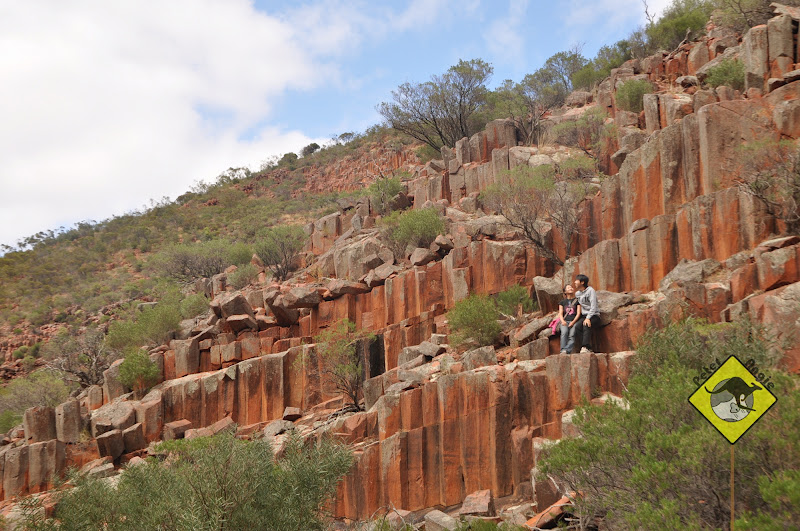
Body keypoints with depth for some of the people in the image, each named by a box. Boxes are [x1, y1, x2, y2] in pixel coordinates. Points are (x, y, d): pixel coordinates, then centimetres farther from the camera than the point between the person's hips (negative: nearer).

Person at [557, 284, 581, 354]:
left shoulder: (577, 301, 17)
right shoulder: (562, 302, 22)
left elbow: (578, 313, 7)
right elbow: (560, 313, 12)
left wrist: (573, 322, -10)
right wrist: (562, 321, -10)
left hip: (574, 321, -1)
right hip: (565, 321, 1)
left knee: (572, 335, -29)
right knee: (564, 332, -31)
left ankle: (566, 350, -46)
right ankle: (563, 350, -40)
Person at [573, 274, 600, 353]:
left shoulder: (590, 290, -6)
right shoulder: (577, 293, 15)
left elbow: (593, 307, -15)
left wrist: (588, 318, -26)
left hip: (594, 316, -5)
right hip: (584, 316, 5)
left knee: (586, 325, -35)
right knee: (577, 326, -26)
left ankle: (585, 347, -45)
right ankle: (588, 348, -30)